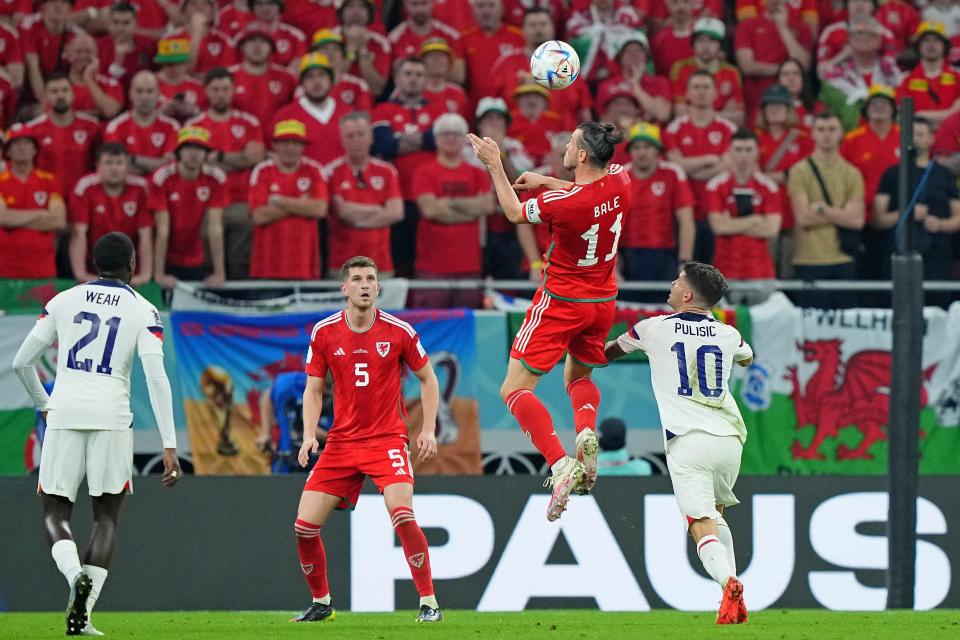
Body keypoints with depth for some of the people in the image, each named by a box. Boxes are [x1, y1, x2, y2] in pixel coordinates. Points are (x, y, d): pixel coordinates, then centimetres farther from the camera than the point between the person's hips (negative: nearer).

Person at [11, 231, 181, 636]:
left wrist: (44, 405, 30)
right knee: (106, 517, 11)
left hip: (64, 416, 1)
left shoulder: (63, 302, 10)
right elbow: (156, 379, -6)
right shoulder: (142, 311, 4)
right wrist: (169, 446, -7)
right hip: (111, 417, -1)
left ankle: (74, 573, -23)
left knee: (54, 513, 10)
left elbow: (22, 362, 12)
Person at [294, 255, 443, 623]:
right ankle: (321, 603, 17)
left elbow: (427, 379, 8)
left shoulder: (398, 331, -4)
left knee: (402, 514, -25)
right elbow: (314, 390, 9)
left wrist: (428, 430, 0)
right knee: (305, 525, -4)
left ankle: (429, 603, -13)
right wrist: (309, 434, -6)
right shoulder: (324, 333, 1)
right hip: (341, 441, 3)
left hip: (387, 439, -3)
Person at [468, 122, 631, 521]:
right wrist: (546, 181, 16)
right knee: (579, 377, 29)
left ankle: (560, 465, -20)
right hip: (603, 302, 7)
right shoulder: (620, 180, -10)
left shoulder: (560, 202, -27)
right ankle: (587, 432, -4)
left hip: (560, 301, -7)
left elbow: (514, 214, -6)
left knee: (514, 389, -1)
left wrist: (495, 166, 2)